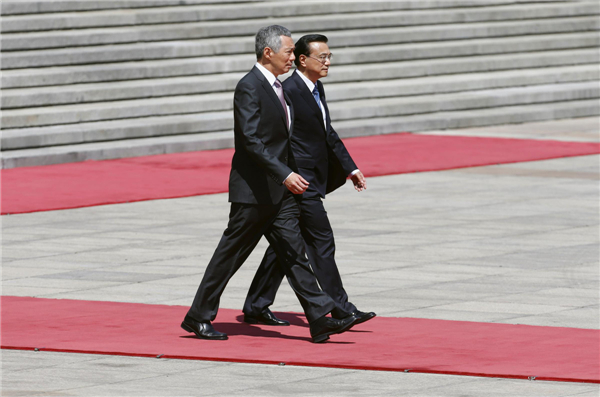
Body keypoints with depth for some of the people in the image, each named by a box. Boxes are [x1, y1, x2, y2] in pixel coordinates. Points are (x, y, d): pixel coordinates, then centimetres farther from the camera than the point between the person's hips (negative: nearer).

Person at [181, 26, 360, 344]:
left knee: (293, 252, 2)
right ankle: (198, 317, 12)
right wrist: (285, 174, -29)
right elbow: (251, 141, -24)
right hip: (254, 190, -9)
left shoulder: (275, 87, 14)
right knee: (230, 254, 1)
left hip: (278, 191, 9)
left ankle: (320, 319, -3)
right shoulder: (249, 87, -15)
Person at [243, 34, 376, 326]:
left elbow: (328, 134, 22)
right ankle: (339, 309, -2)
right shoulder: (289, 91, -16)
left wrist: (350, 168, 16)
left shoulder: (317, 89, 14)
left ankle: (256, 306, 18)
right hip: (300, 180, -10)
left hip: (314, 179, 10)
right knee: (322, 242, -6)